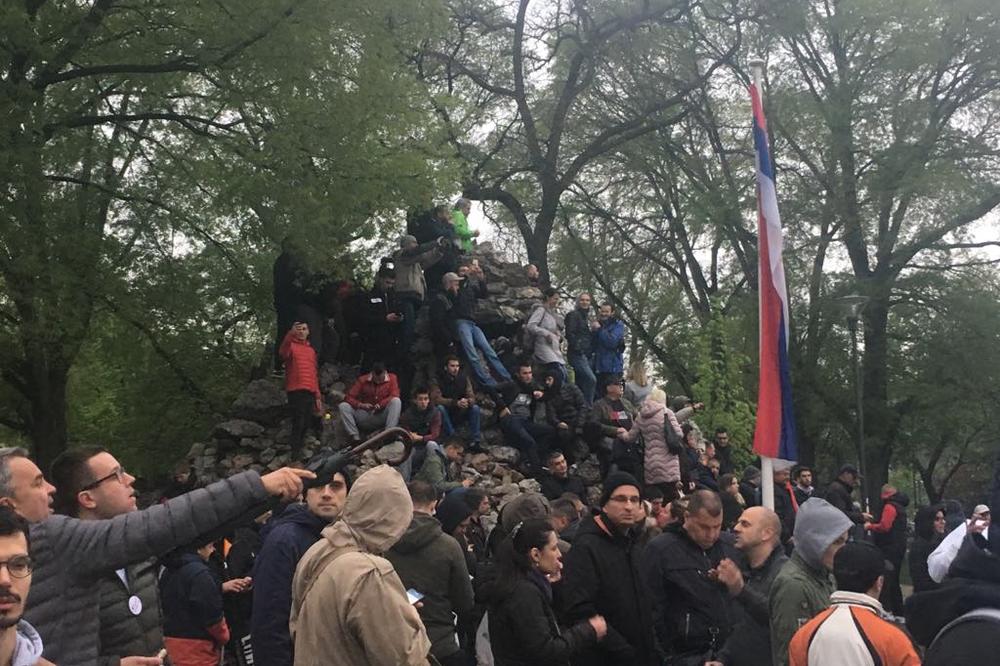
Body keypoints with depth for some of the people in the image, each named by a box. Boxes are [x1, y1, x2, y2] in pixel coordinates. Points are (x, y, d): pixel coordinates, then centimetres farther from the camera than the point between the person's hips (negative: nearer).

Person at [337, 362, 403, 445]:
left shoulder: (392, 378, -3)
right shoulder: (362, 380, -2)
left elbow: (395, 396, -16)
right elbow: (348, 397, -6)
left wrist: (381, 404, -32)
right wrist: (361, 405, -24)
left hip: (382, 416, -2)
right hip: (365, 416, 2)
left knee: (396, 401, -29)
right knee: (343, 406, -19)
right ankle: (355, 438, -28)